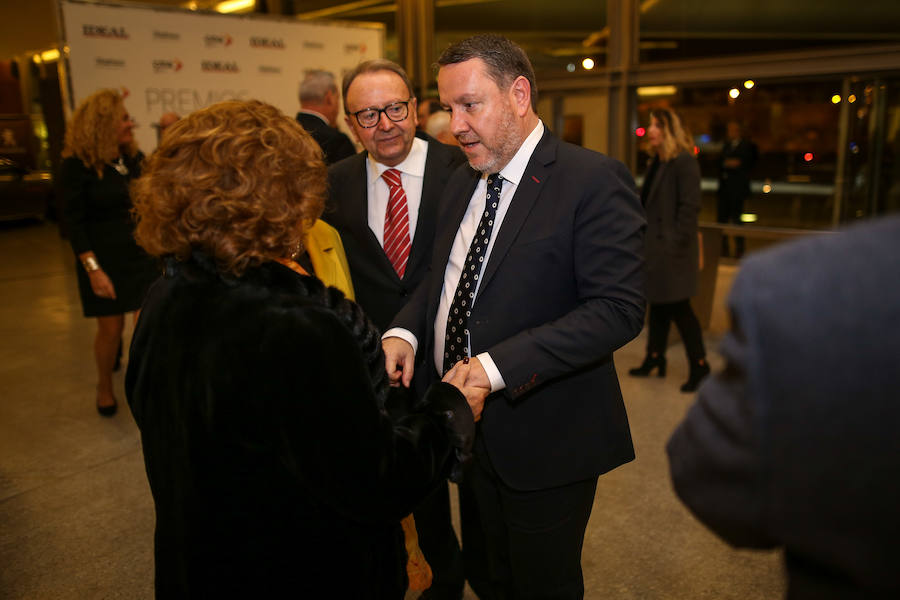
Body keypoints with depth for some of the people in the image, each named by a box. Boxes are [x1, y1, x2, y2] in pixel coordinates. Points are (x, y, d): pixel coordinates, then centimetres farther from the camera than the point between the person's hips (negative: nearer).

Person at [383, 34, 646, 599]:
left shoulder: (595, 180, -16)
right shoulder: (462, 183, 8)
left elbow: (619, 308, -23)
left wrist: (496, 367, -29)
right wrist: (405, 331, -5)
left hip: (544, 437, -6)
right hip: (468, 426, 7)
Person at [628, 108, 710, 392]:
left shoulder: (684, 161, -14)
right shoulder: (657, 161, 13)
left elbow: (689, 206, -18)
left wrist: (676, 244, -20)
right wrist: (642, 238, 13)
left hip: (671, 250, -9)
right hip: (654, 247, 9)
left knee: (678, 308, -2)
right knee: (657, 305, 16)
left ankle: (699, 366, 12)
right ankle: (655, 359, 29)